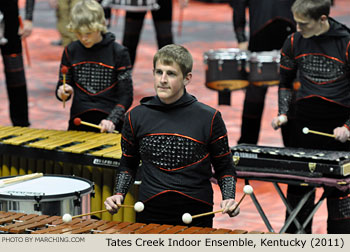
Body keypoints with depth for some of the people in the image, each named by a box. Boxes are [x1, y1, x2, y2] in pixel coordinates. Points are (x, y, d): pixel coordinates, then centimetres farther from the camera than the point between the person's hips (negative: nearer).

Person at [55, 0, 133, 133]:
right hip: (78, 123, 3)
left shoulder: (118, 53, -3)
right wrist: (62, 92, -11)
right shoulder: (71, 51, 5)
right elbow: (61, 85, 13)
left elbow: (126, 96, -4)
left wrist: (112, 120, -19)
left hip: (109, 126, -3)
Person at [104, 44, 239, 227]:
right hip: (150, 215, 2)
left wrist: (229, 199, -12)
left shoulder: (208, 118, -3)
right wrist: (119, 194, -1)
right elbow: (128, 165, 15)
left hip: (196, 217, -2)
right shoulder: (136, 117, 3)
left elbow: (224, 168, 5)